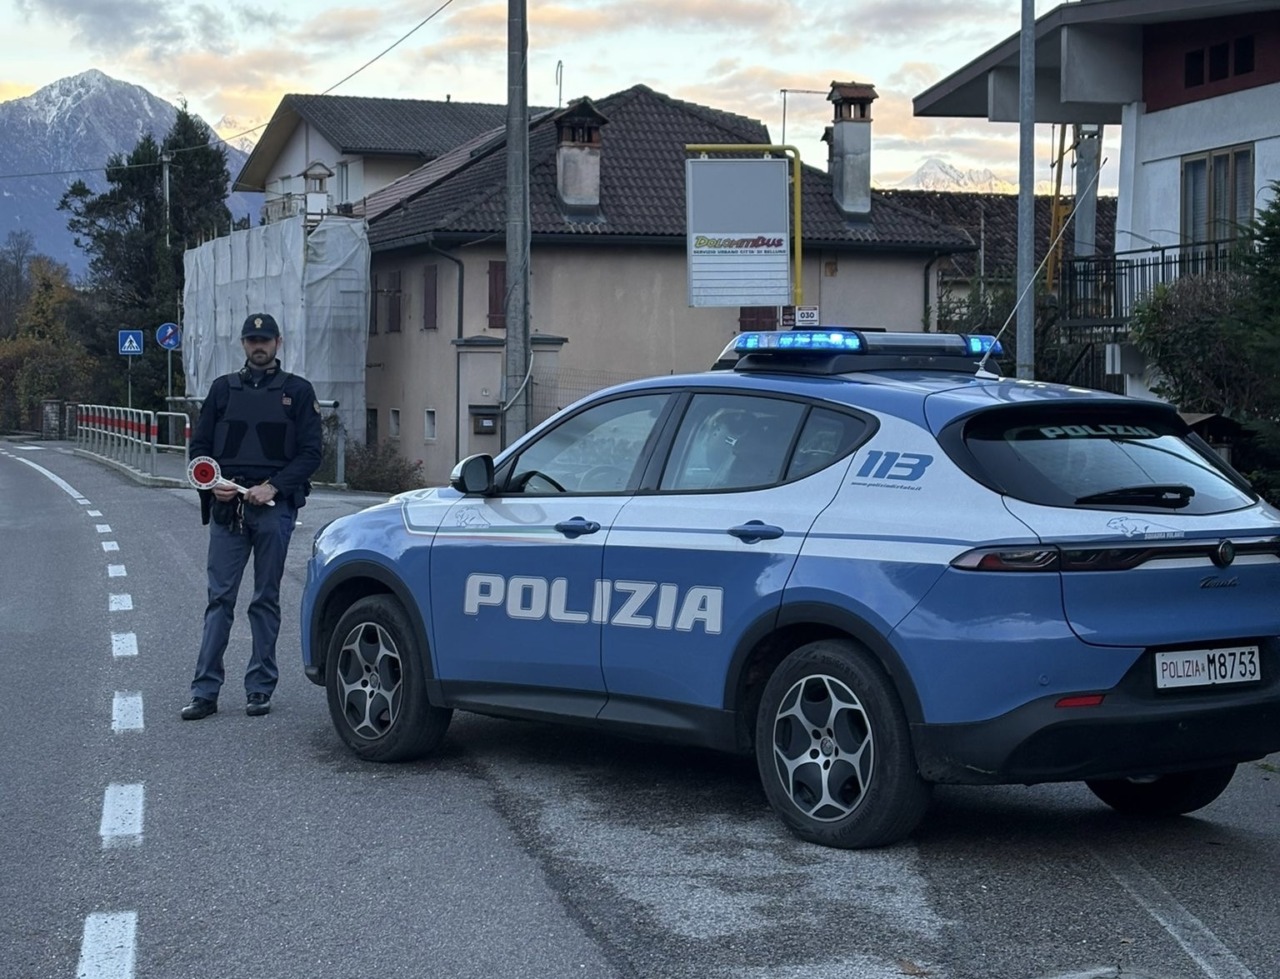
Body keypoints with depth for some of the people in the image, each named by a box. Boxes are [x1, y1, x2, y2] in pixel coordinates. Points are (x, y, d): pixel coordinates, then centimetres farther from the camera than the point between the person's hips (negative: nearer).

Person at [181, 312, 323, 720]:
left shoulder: (297, 391, 7)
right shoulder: (223, 389, 13)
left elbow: (310, 452, 1)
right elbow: (199, 446, 13)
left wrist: (273, 487, -11)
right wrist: (213, 484, -6)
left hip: (273, 507, -1)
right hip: (226, 505, 2)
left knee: (266, 600, 4)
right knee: (220, 598, -1)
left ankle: (260, 688, 10)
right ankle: (205, 690, -1)